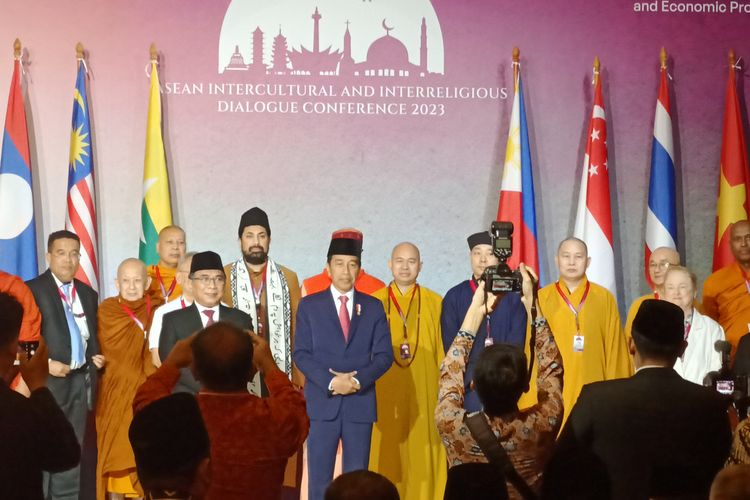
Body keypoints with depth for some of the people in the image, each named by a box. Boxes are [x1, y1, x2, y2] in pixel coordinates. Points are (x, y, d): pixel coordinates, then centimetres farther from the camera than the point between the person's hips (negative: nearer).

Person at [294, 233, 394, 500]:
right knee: (319, 479, 0)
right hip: (322, 402, -1)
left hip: (361, 403, 1)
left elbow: (384, 355, 3)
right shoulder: (309, 305, 5)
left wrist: (358, 380, -13)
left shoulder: (373, 307, 9)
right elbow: (301, 353, -2)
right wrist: (331, 382, -15)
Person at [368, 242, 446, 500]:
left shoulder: (435, 304, 4)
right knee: (386, 461, 2)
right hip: (384, 396, 0)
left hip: (423, 395, 0)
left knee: (422, 459, 1)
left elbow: (444, 353, 4)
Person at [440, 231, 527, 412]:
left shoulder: (513, 296, 4)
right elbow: (451, 345, 2)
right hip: (468, 388, 0)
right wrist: (474, 379, -10)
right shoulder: (455, 297, 6)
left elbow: (515, 343, 0)